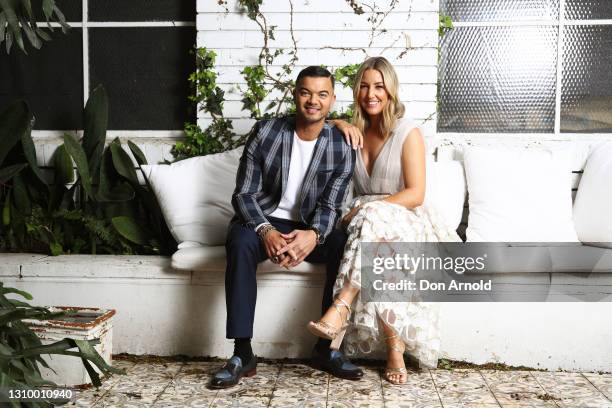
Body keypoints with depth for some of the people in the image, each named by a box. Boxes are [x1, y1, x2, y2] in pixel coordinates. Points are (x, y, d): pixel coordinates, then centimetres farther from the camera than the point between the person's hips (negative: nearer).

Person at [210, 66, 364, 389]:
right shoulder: (266, 132, -8)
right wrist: (265, 231, -29)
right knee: (240, 243, -35)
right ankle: (242, 354, -30)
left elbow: (330, 205, -6)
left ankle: (326, 348, -15)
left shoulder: (341, 147, -4)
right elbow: (244, 193, -9)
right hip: (261, 220, -1)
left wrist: (313, 234, -31)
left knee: (346, 246, -28)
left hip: (309, 229, 2)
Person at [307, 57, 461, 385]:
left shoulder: (408, 133, -4)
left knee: (374, 217, -40)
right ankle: (395, 348, -33)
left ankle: (340, 310, -49)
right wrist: (340, 124, 0)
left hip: (404, 219, -4)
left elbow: (415, 194, -12)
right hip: (367, 220, 4)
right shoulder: (357, 130, 11)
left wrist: (363, 210, -22)